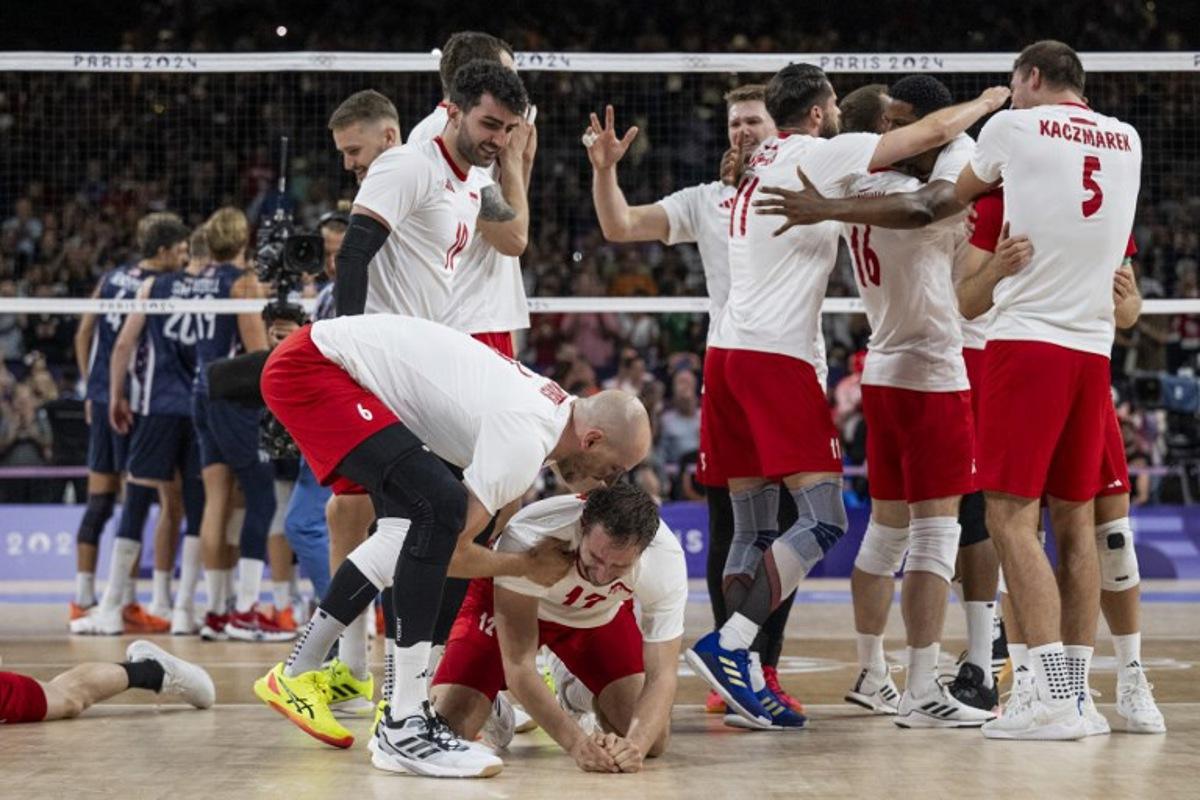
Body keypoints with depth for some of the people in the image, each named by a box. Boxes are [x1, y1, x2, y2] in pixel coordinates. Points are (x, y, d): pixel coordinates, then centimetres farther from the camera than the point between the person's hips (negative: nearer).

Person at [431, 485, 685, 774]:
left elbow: (662, 675, -30)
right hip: (507, 602, -2)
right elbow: (519, 666, -38)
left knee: (652, 739, -11)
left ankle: (578, 693, 22)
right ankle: (492, 707, 17)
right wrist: (577, 742, -48)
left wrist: (635, 745, -50)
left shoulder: (666, 558, -34)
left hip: (600, 616, 3)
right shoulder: (528, 539, -43)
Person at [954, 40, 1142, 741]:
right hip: (1094, 347, 6)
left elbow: (959, 193, 19)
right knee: (1076, 520, 10)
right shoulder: (1128, 141, 14)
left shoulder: (1014, 126, -1)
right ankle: (1077, 689, 11)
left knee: (1013, 517, -7)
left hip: (1028, 340, -6)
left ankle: (1055, 699, -15)